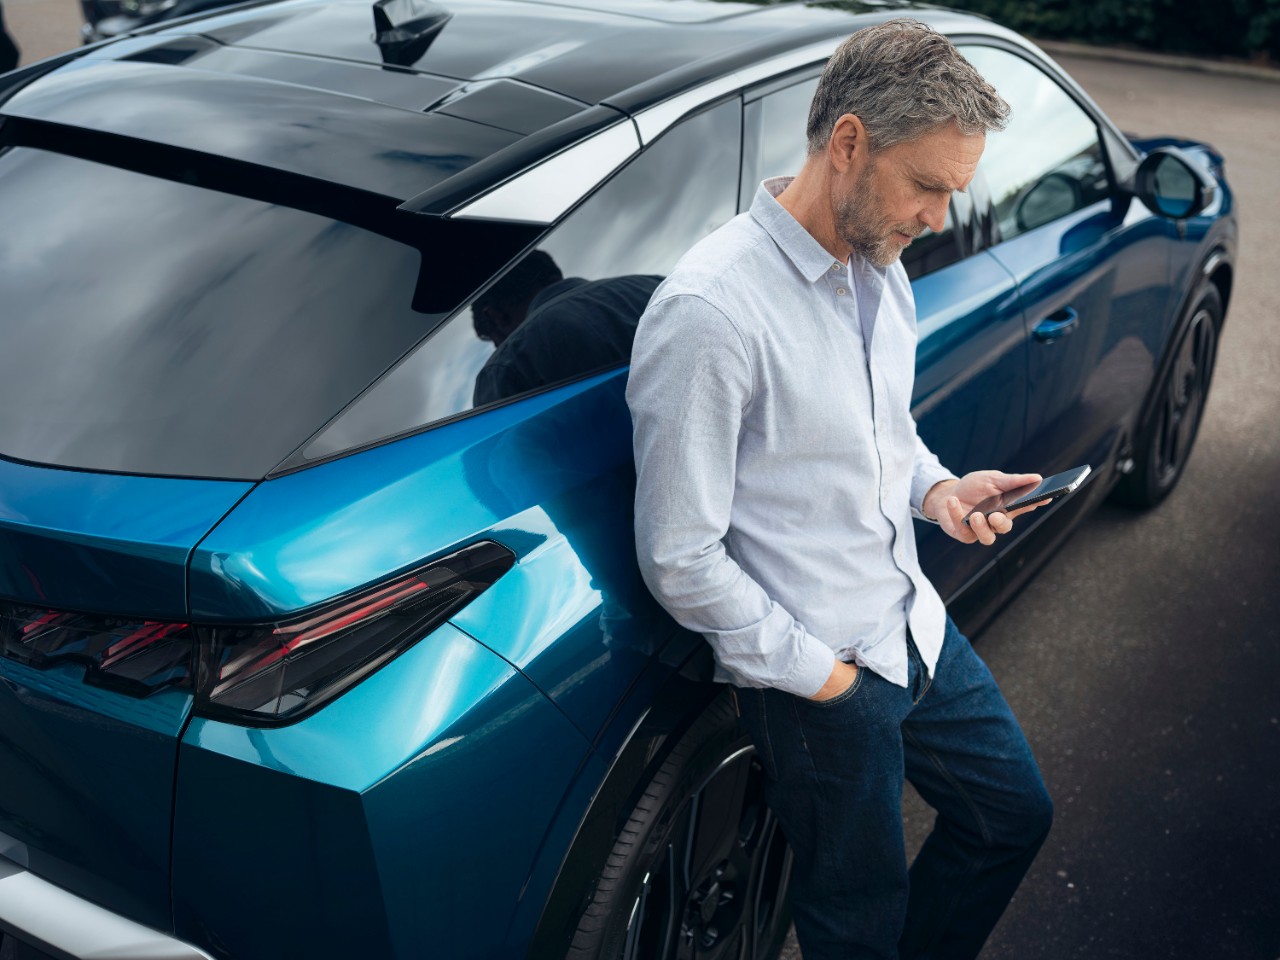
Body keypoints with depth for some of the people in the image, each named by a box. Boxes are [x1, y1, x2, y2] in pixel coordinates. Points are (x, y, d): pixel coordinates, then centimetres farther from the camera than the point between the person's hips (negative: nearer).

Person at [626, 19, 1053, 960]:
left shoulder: (882, 269, 2)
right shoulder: (711, 310, -26)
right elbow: (680, 559, -23)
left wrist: (938, 488, -2)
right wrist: (823, 673, -16)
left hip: (919, 628, 8)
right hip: (818, 681, -8)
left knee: (1015, 814, 25)